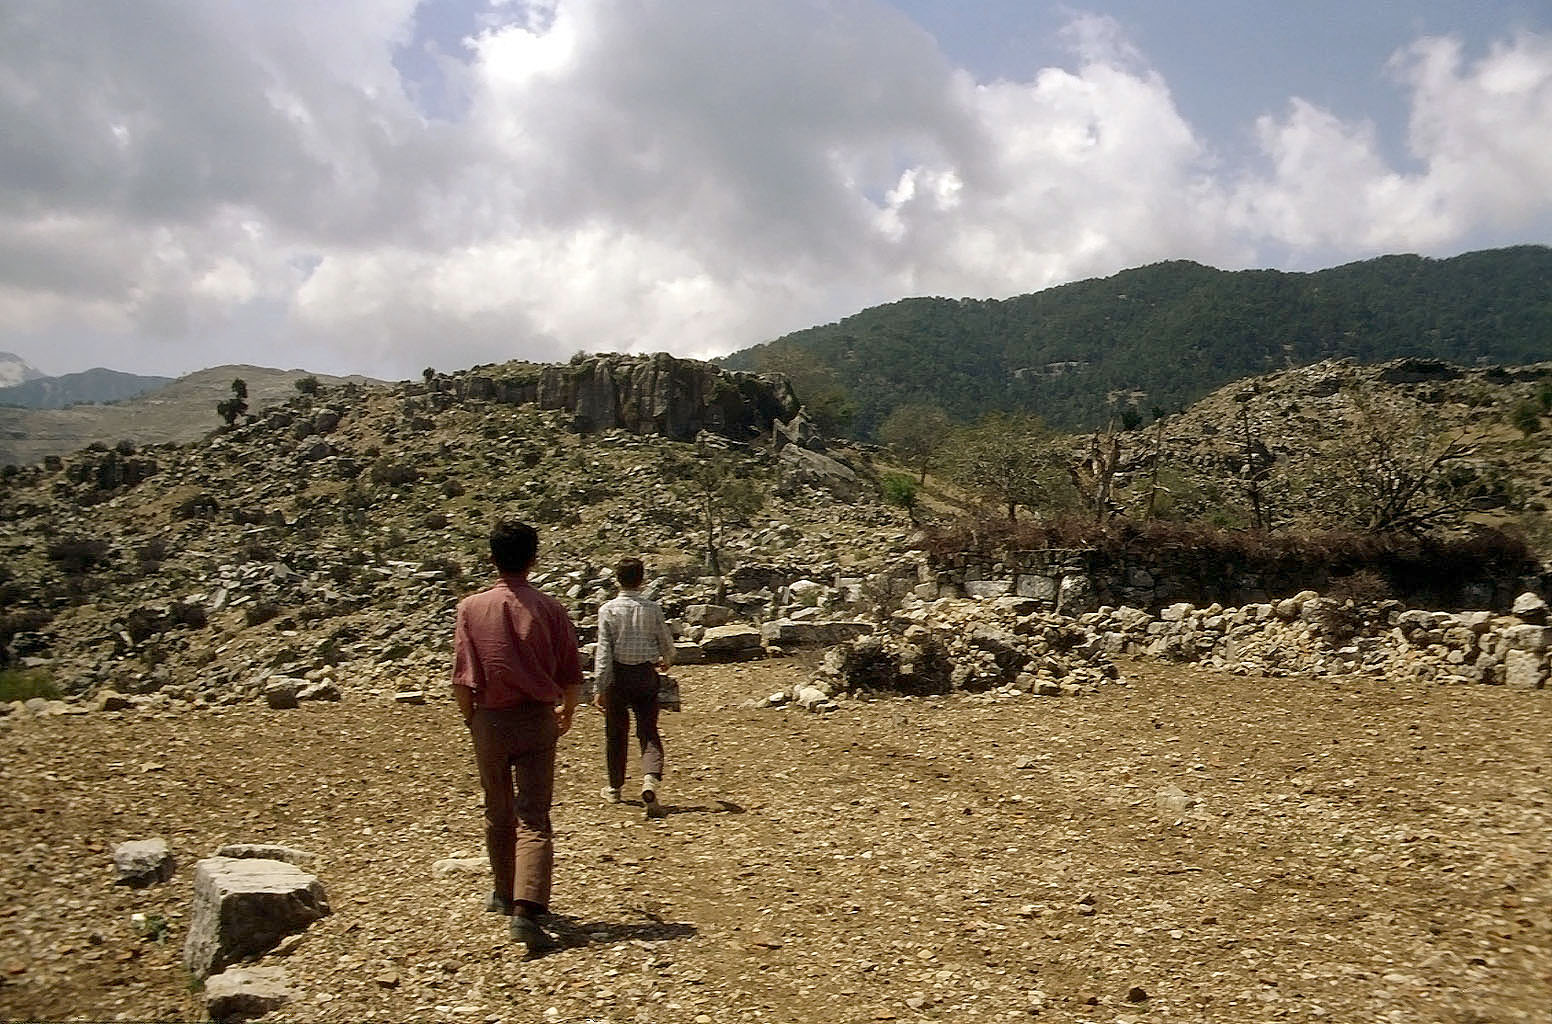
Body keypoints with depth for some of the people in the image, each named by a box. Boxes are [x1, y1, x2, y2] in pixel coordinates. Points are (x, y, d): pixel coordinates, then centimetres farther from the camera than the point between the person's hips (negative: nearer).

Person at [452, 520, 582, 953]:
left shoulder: (472, 607, -6)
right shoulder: (550, 608, -5)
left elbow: (462, 680, -7)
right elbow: (572, 677, -2)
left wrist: (472, 720, 11)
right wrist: (567, 712, 18)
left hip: (490, 721, 1)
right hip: (537, 720, -1)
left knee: (498, 813, 19)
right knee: (534, 819, 0)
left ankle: (506, 895, 36)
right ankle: (526, 910, -15)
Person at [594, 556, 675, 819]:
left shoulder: (608, 610, -7)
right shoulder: (652, 609, -3)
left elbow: (603, 650, -10)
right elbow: (666, 642, 7)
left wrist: (600, 687, -9)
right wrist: (667, 660, 30)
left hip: (618, 674, 0)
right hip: (645, 673, 0)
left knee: (616, 732, 15)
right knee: (649, 732, 3)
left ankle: (614, 788, 29)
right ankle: (650, 781, -20)